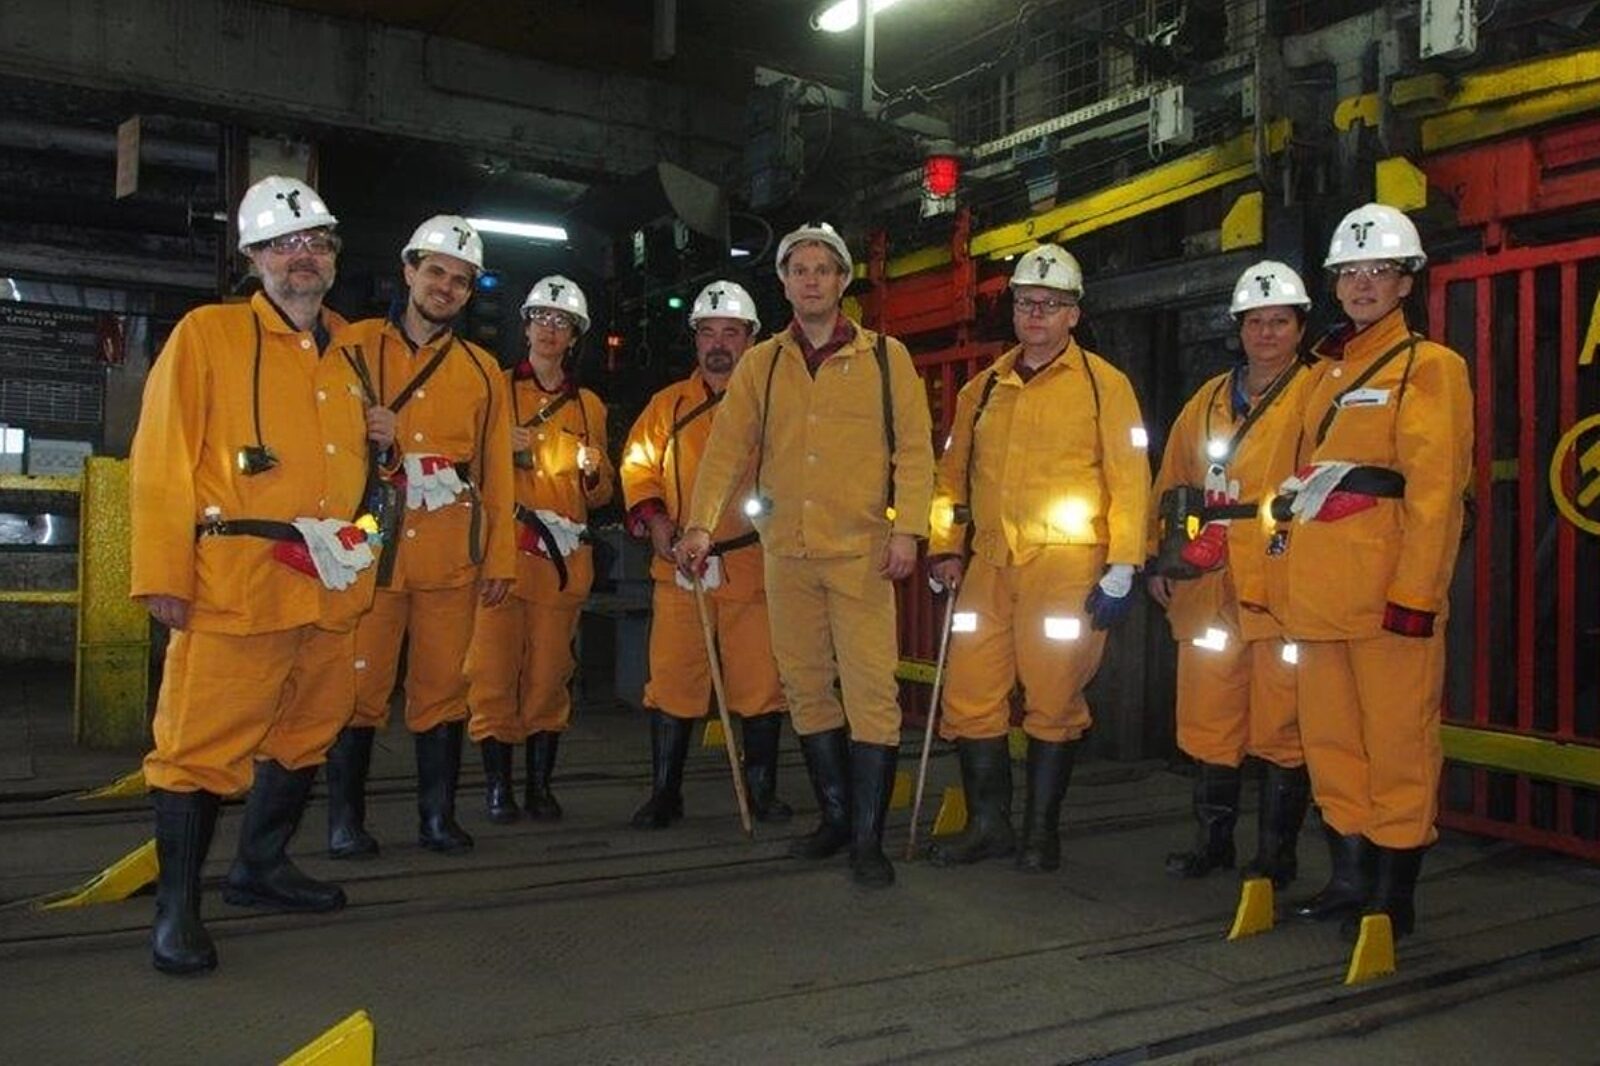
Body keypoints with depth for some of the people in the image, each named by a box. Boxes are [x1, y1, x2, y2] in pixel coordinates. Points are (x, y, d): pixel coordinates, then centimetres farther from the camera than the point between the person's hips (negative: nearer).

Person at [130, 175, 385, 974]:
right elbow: (163, 460, -7)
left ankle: (261, 867, 34)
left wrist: (380, 437, 8)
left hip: (330, 583, 7)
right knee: (203, 742, -4)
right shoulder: (207, 335, -2)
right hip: (234, 583, -6)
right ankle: (176, 908, 9)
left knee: (307, 730, 16)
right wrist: (164, 574, -12)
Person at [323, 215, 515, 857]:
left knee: (443, 687, 5)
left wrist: (500, 557, 8)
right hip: (369, 545, -2)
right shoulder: (355, 346, 8)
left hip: (450, 556, 2)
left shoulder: (482, 370, 14)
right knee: (361, 682, -1)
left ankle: (438, 816, 16)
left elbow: (496, 470, 12)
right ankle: (345, 820, 11)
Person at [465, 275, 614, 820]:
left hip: (563, 554, 3)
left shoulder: (588, 405, 19)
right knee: (495, 669, -7)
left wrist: (593, 472, 0)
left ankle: (541, 785, 10)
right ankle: (497, 785, 2)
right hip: (502, 546, -2)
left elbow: (600, 495, 21)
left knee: (550, 672, 2)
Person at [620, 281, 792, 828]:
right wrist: (655, 519, -4)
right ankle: (664, 793, 13)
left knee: (760, 680, 3)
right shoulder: (668, 404, 15)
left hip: (753, 564, -1)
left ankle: (762, 789, 18)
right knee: (672, 679, 1)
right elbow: (638, 467, 12)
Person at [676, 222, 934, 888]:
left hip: (862, 552, -3)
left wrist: (907, 528, -10)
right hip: (787, 552, 4)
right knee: (805, 687, 10)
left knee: (870, 689, -7)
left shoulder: (885, 357, 4)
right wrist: (701, 524, -8)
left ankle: (867, 838, 2)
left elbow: (914, 447, 1)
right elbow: (728, 447, 4)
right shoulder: (760, 365, 11)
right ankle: (836, 817, 25)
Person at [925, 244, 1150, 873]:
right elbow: (953, 473, 19)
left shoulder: (1103, 384, 2)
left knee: (1052, 701, 0)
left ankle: (1041, 831, 17)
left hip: (1066, 565, -5)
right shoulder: (983, 389, 16)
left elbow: (1129, 480, -3)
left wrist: (1121, 569, -9)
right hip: (989, 563, 5)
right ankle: (988, 824, 20)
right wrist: (946, 548, 9)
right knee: (969, 695, 4)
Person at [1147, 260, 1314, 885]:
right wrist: (1159, 559, 12)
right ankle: (1211, 841, 25)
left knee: (1279, 727, 1)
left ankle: (1275, 855, 15)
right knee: (1208, 718, 11)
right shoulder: (1208, 399, 18)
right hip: (1207, 588, 5)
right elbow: (1172, 483, 19)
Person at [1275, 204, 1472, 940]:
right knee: (1330, 738, 13)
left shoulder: (1427, 366, -3)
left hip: (1387, 592, -7)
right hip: (1317, 593, 7)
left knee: (1395, 741, 0)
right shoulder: (1324, 371, 19)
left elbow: (1437, 488, -12)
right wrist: (1294, 571, 15)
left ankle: (1393, 895, 11)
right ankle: (1348, 875, 25)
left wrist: (1415, 592, -18)